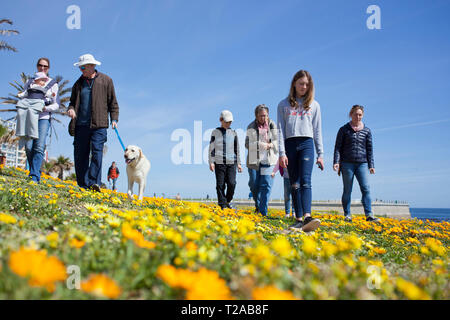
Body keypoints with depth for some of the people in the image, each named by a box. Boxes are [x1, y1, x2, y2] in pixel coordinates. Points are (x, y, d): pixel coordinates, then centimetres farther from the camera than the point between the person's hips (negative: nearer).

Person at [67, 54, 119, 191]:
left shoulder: (106, 81, 8)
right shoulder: (78, 83, 18)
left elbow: (113, 102, 9)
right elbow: (73, 101, 26)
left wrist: (114, 119, -3)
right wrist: (71, 109, 2)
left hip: (98, 124, -4)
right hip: (81, 124, 4)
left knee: (97, 152, -16)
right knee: (80, 154, 2)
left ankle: (94, 183, -17)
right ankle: (83, 185, 8)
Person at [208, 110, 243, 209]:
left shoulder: (233, 133, 10)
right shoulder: (215, 132, 5)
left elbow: (237, 149, 14)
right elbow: (211, 148, 5)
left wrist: (239, 163, 11)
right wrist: (211, 162, -3)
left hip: (231, 163, 1)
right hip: (219, 163, -1)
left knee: (231, 184, -9)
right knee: (220, 185, -1)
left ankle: (227, 201, 14)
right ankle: (222, 205, 8)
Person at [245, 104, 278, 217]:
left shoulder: (272, 125, 6)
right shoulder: (251, 127, 6)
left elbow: (278, 142, 8)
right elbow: (247, 144, 0)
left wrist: (270, 145, -13)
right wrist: (259, 145, -18)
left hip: (268, 160, -1)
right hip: (254, 160, 1)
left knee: (266, 185, -10)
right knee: (254, 185, 6)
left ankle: (263, 212, -7)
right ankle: (258, 204, 33)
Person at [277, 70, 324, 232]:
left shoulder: (314, 105, 14)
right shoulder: (284, 105, 11)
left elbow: (317, 130, 12)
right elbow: (281, 130, 5)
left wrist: (320, 154, 6)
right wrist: (282, 153, -5)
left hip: (306, 144, -1)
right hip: (290, 145, 1)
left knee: (305, 181, -17)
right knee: (294, 184, 2)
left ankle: (307, 217, -29)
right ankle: (298, 219, 4)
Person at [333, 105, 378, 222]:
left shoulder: (366, 131, 12)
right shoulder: (344, 129, 5)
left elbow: (369, 149, 13)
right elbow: (338, 147, 4)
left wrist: (371, 165, 7)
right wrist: (336, 162, -7)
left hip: (362, 164, 2)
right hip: (347, 163, -2)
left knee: (366, 189, -8)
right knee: (347, 191, 2)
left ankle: (369, 215, -10)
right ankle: (347, 215, 7)